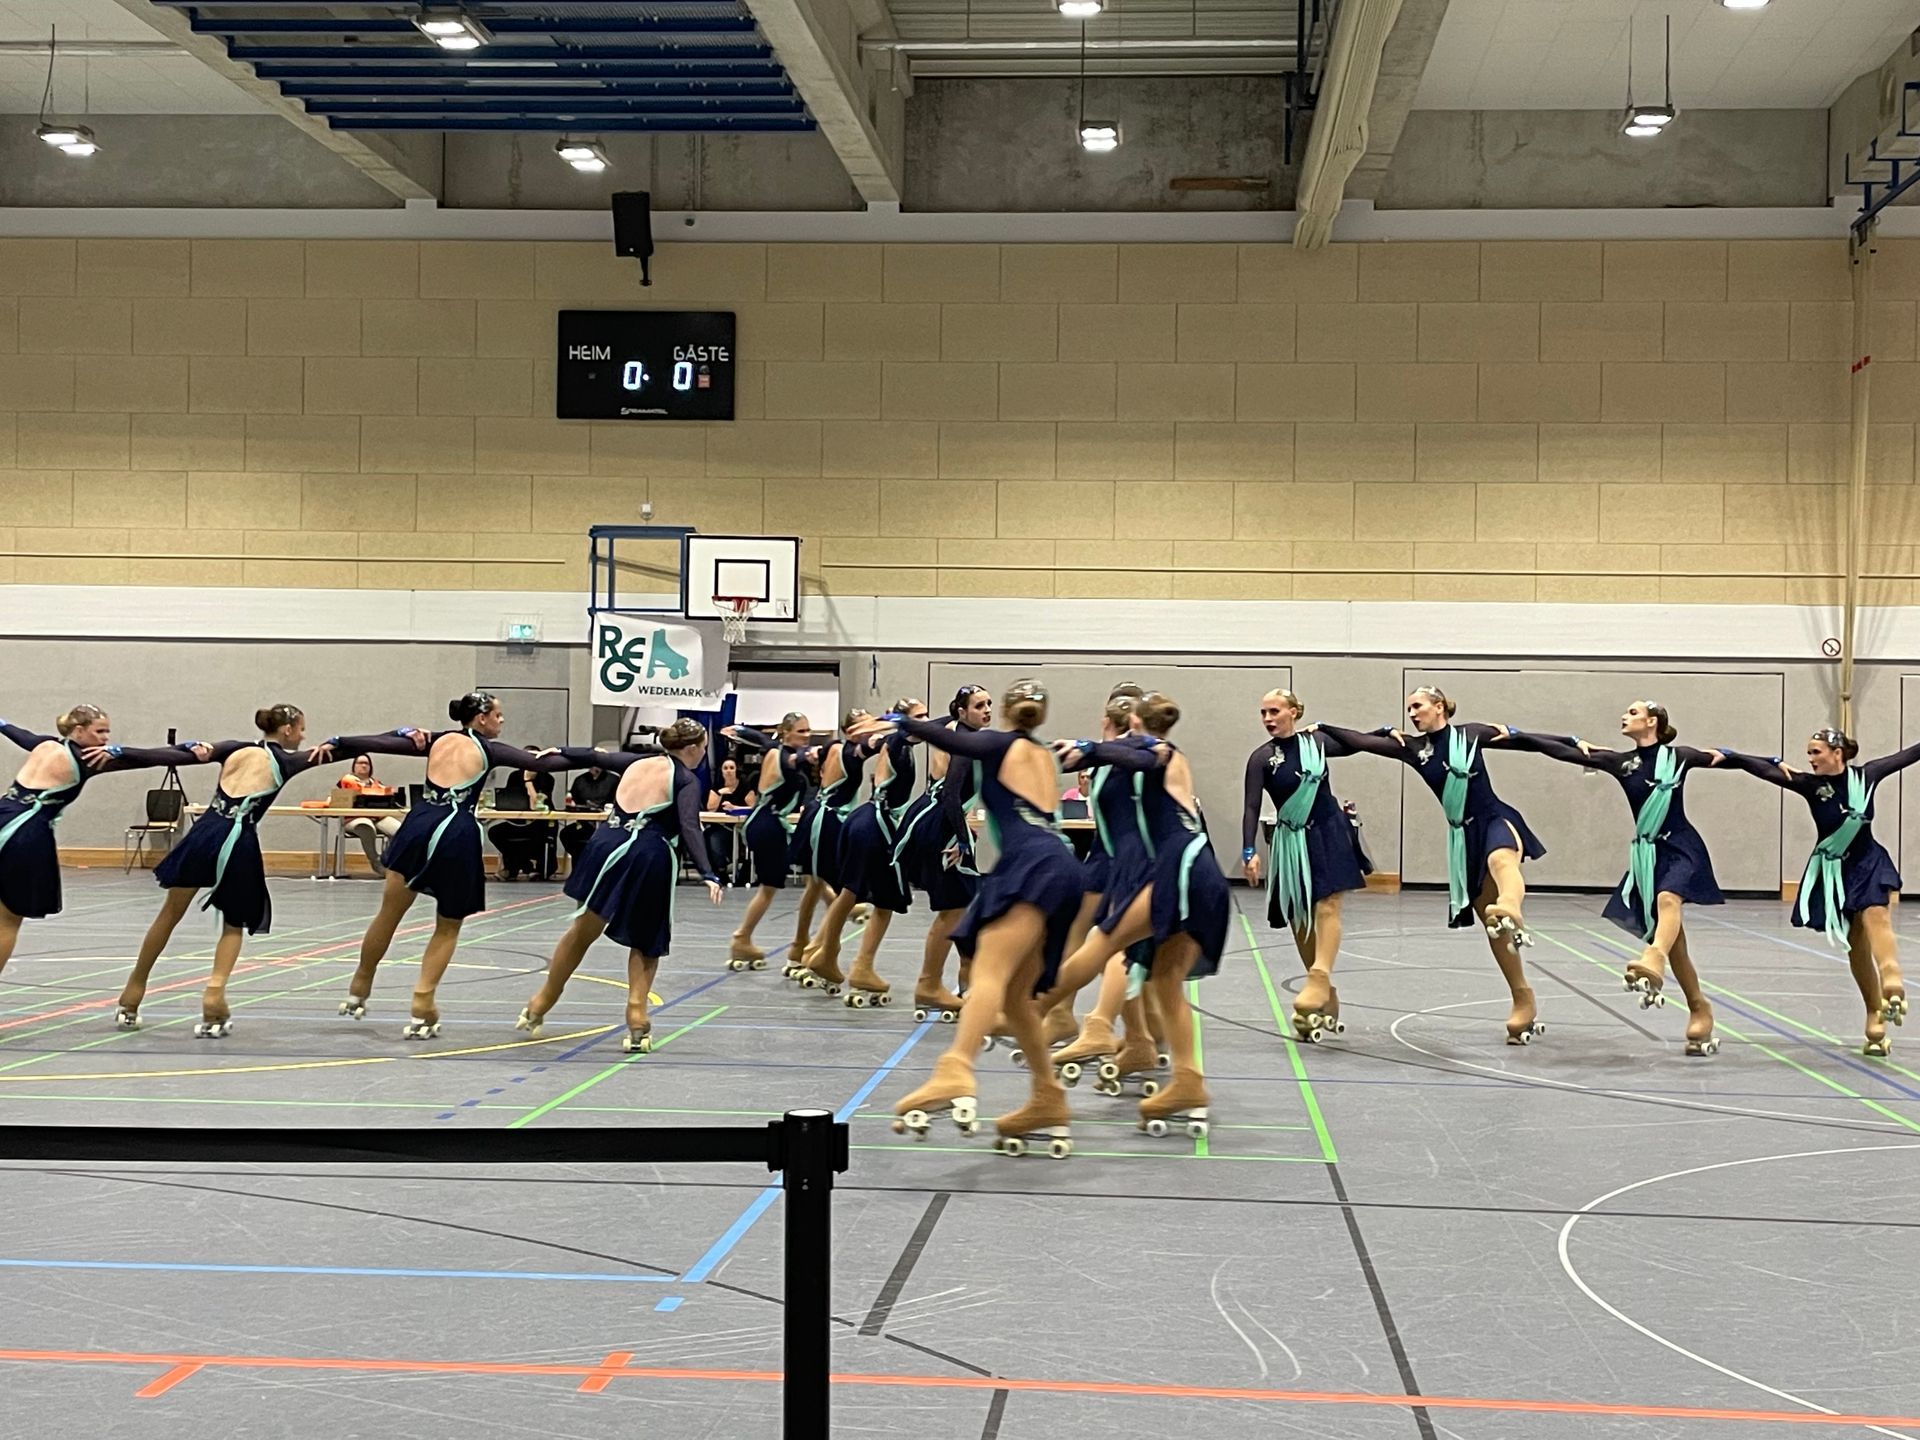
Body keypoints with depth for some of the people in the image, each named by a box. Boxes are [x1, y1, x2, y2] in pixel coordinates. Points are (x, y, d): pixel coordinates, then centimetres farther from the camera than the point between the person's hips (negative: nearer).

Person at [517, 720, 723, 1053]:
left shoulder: (637, 762, 17)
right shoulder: (687, 780, 0)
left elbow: (594, 757, 31)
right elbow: (689, 827, -15)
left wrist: (559, 752, 47)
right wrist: (707, 874, -24)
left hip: (608, 845, 5)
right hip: (650, 857, -5)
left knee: (583, 931, 21)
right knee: (644, 944, 14)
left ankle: (539, 1007, 33)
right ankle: (637, 1025, 0)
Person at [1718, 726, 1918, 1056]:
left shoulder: (1866, 775, -4)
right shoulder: (1810, 784, -6)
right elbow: (1764, 770, -14)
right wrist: (1728, 757, -24)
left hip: (1867, 862, -1)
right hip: (1832, 870, 1)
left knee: (1875, 917, -27)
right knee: (1856, 943, 3)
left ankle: (1892, 985, -51)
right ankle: (1875, 1016, 12)